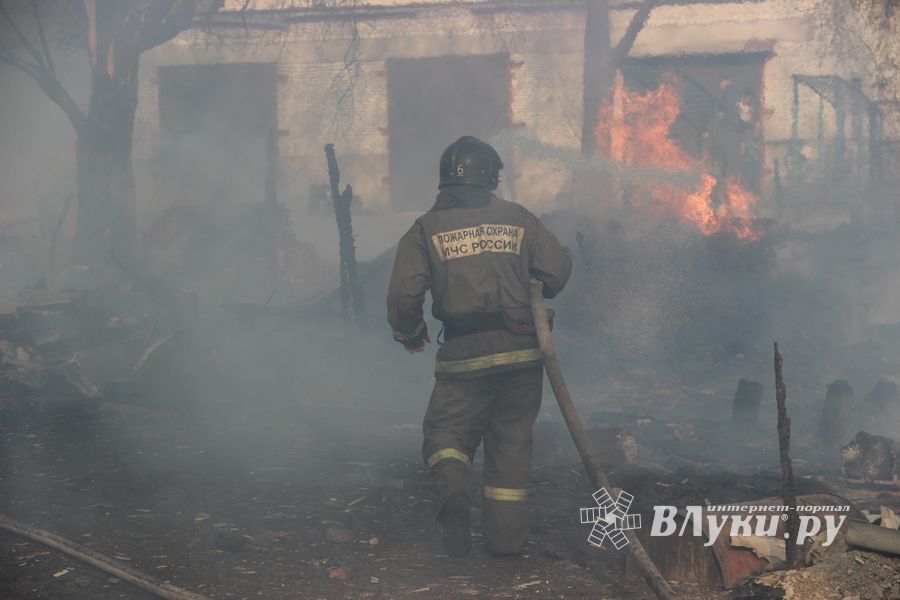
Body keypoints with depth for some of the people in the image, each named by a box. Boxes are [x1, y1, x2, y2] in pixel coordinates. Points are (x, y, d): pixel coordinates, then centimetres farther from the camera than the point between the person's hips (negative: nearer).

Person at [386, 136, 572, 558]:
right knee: (511, 443, 13)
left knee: (446, 432, 13)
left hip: (463, 355, -2)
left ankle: (453, 490, -18)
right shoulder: (520, 219, 5)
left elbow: (403, 294, -7)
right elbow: (558, 269, 3)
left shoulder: (426, 228, 0)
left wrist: (410, 335, 12)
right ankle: (506, 537, 16)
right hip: (522, 352, 2)